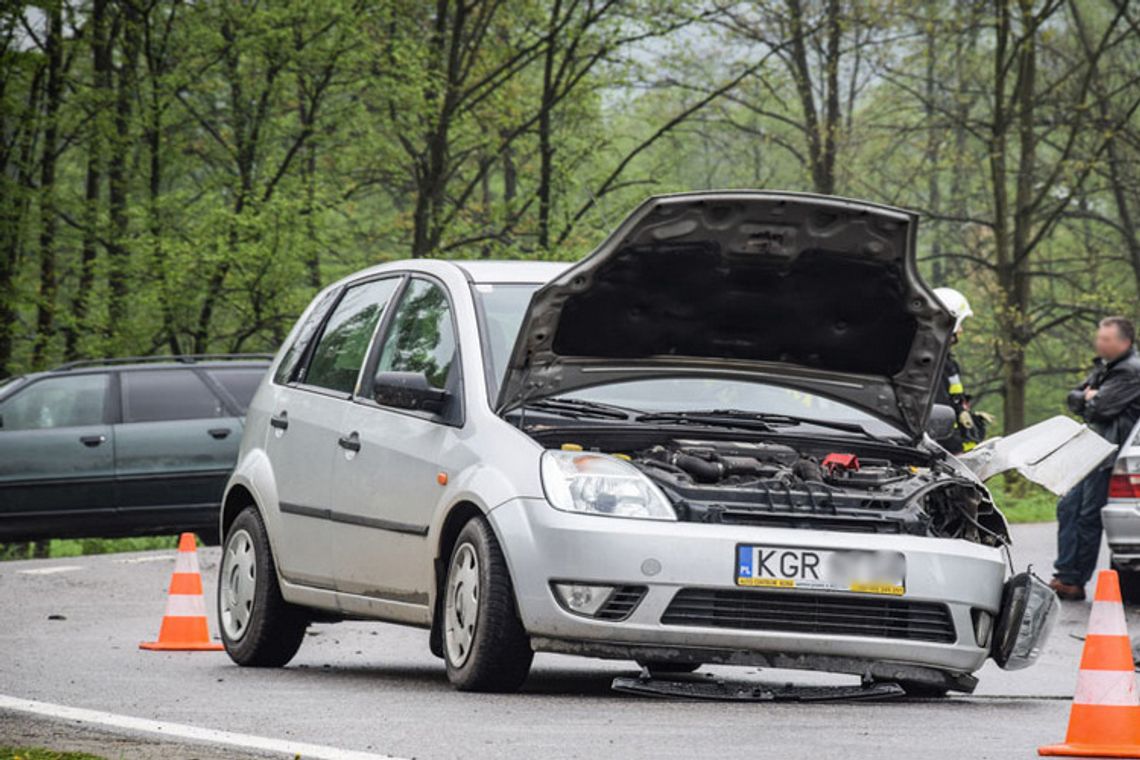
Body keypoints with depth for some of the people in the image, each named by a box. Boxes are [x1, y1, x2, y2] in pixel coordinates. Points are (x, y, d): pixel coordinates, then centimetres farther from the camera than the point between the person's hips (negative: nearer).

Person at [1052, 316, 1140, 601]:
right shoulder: (1103, 366, 18)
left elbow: (1099, 408, -20)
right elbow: (1073, 398, 18)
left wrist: (1090, 400, 2)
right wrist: (1087, 398, -3)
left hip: (1109, 454, -10)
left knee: (1089, 517, -7)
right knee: (1068, 507, 6)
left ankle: (1074, 584, -2)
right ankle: (1065, 575, 8)